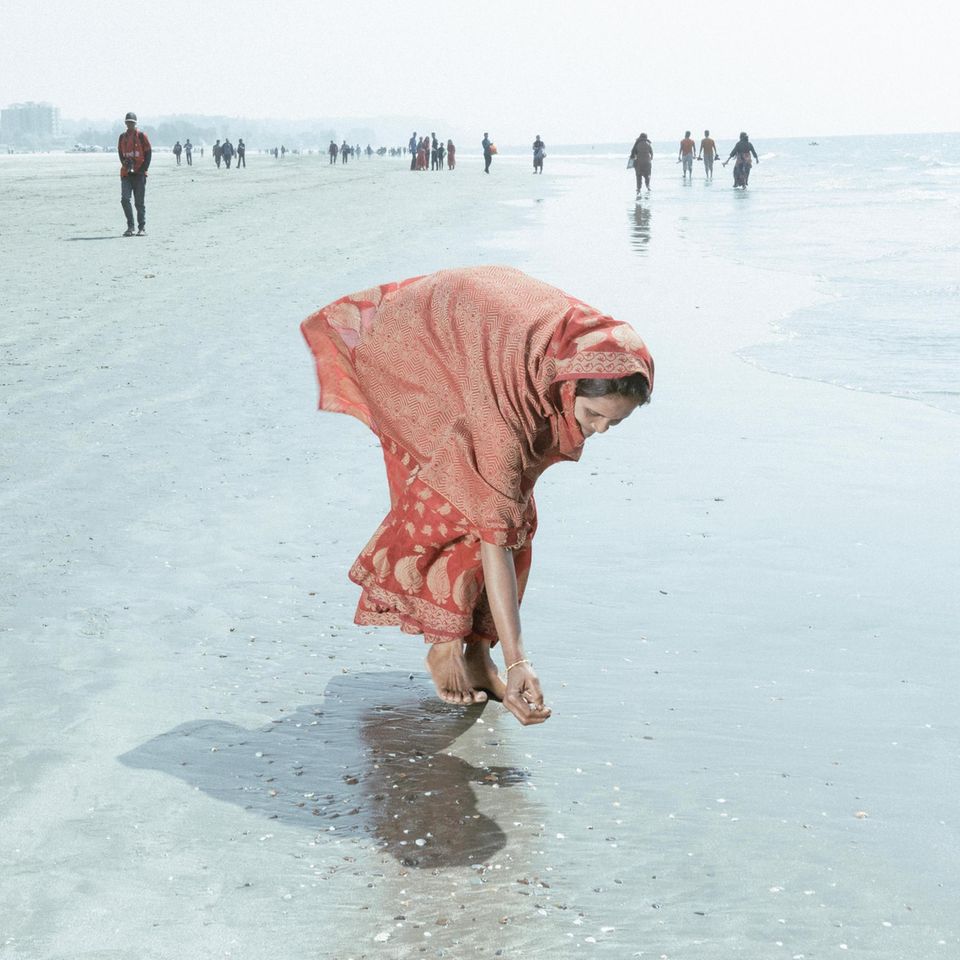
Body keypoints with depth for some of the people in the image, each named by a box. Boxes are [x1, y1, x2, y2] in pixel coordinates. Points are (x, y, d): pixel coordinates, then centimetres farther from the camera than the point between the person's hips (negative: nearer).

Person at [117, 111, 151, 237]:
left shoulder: (141, 136, -1)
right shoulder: (122, 137, 11)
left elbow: (148, 152, -1)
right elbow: (120, 152, 18)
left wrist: (144, 169, -8)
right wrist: (125, 163, 0)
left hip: (139, 174, -3)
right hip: (126, 173, 3)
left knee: (140, 202, 0)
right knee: (125, 199, -8)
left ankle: (142, 227, 9)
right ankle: (130, 226, 2)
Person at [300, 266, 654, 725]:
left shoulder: (594, 347, -28)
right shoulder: (504, 401, -44)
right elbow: (493, 535, -42)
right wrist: (517, 662, -43)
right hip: (413, 348, -6)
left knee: (518, 515, -3)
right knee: (454, 506, -17)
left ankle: (477, 649, 5)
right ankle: (444, 647, 0)